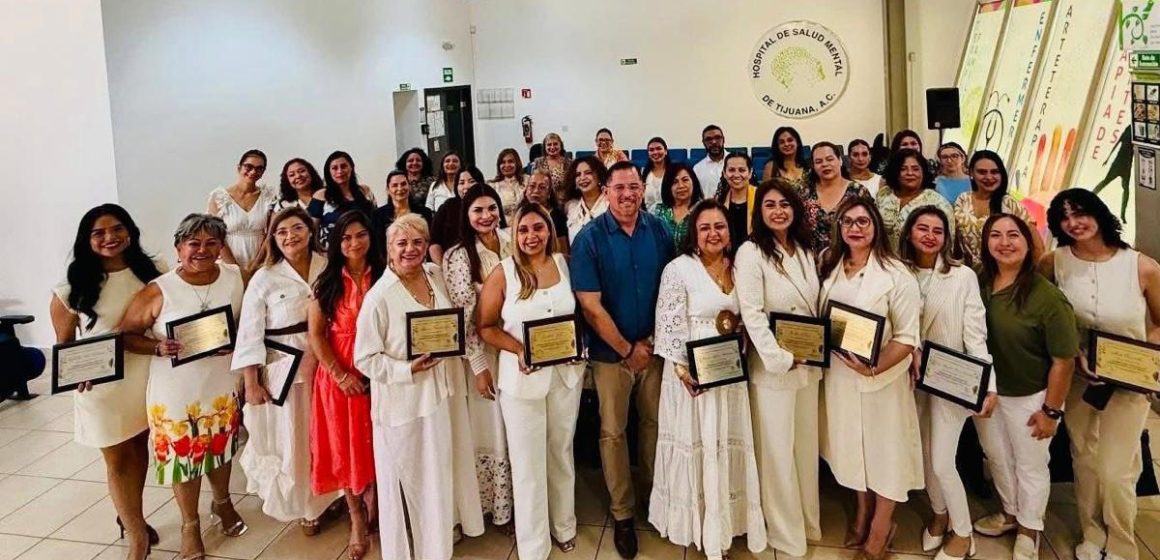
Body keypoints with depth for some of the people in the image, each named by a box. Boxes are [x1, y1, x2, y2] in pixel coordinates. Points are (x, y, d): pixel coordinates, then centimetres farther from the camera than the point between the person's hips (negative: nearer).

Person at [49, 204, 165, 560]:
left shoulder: (153, 272, -4)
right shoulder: (72, 290, -10)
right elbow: (64, 344, -3)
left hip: (145, 375, 3)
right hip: (102, 384, -3)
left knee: (139, 448, 19)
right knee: (118, 459, 8)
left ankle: (130, 518, 41)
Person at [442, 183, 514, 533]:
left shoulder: (511, 243, 2)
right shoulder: (459, 256, -13)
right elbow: (462, 317, -14)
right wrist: (479, 365, -15)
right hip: (481, 351, -5)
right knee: (489, 430, 5)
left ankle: (514, 502, 29)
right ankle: (494, 507, 21)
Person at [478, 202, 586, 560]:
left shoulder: (564, 263, 0)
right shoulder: (503, 272, -9)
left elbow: (581, 311, 11)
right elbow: (486, 327, -7)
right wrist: (520, 350, -21)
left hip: (566, 373, 3)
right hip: (522, 376, -3)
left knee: (562, 453, 20)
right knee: (528, 463, 7)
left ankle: (564, 526, 41)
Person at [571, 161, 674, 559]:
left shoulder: (658, 230, -1)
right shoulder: (590, 238, -12)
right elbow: (590, 305, -13)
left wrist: (653, 340, -6)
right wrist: (627, 349, -11)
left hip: (656, 346, 3)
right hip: (611, 351, -2)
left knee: (655, 423, 14)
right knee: (613, 432, 8)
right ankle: (622, 514, 22)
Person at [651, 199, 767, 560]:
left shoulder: (738, 267, 7)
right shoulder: (679, 269, -11)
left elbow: (747, 320, 15)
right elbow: (670, 325, -14)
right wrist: (682, 371, -20)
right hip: (693, 373, -5)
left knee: (728, 445, 13)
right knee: (696, 445, 5)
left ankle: (722, 524, 30)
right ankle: (699, 526, 21)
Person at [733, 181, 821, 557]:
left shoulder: (805, 250, 9)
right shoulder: (751, 252, -12)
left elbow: (817, 306, 15)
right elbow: (751, 313, -17)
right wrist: (781, 358, -18)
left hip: (809, 363, 6)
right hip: (773, 365, -6)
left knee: (807, 445, 16)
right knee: (777, 450, 5)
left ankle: (808, 521, 34)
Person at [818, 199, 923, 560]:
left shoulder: (896, 275, -15)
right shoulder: (829, 266, 3)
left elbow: (907, 338, -16)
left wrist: (874, 368, -27)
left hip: (882, 378, -5)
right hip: (839, 374, 5)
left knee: (884, 447, 10)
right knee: (851, 445, 19)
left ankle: (881, 525, 31)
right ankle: (862, 511, 41)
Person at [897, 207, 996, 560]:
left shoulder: (963, 276, -13)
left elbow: (975, 333, -14)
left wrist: (989, 385, -20)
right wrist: (910, 351, -15)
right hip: (914, 377, 4)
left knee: (942, 462, -2)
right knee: (924, 455, 15)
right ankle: (940, 513, 39)